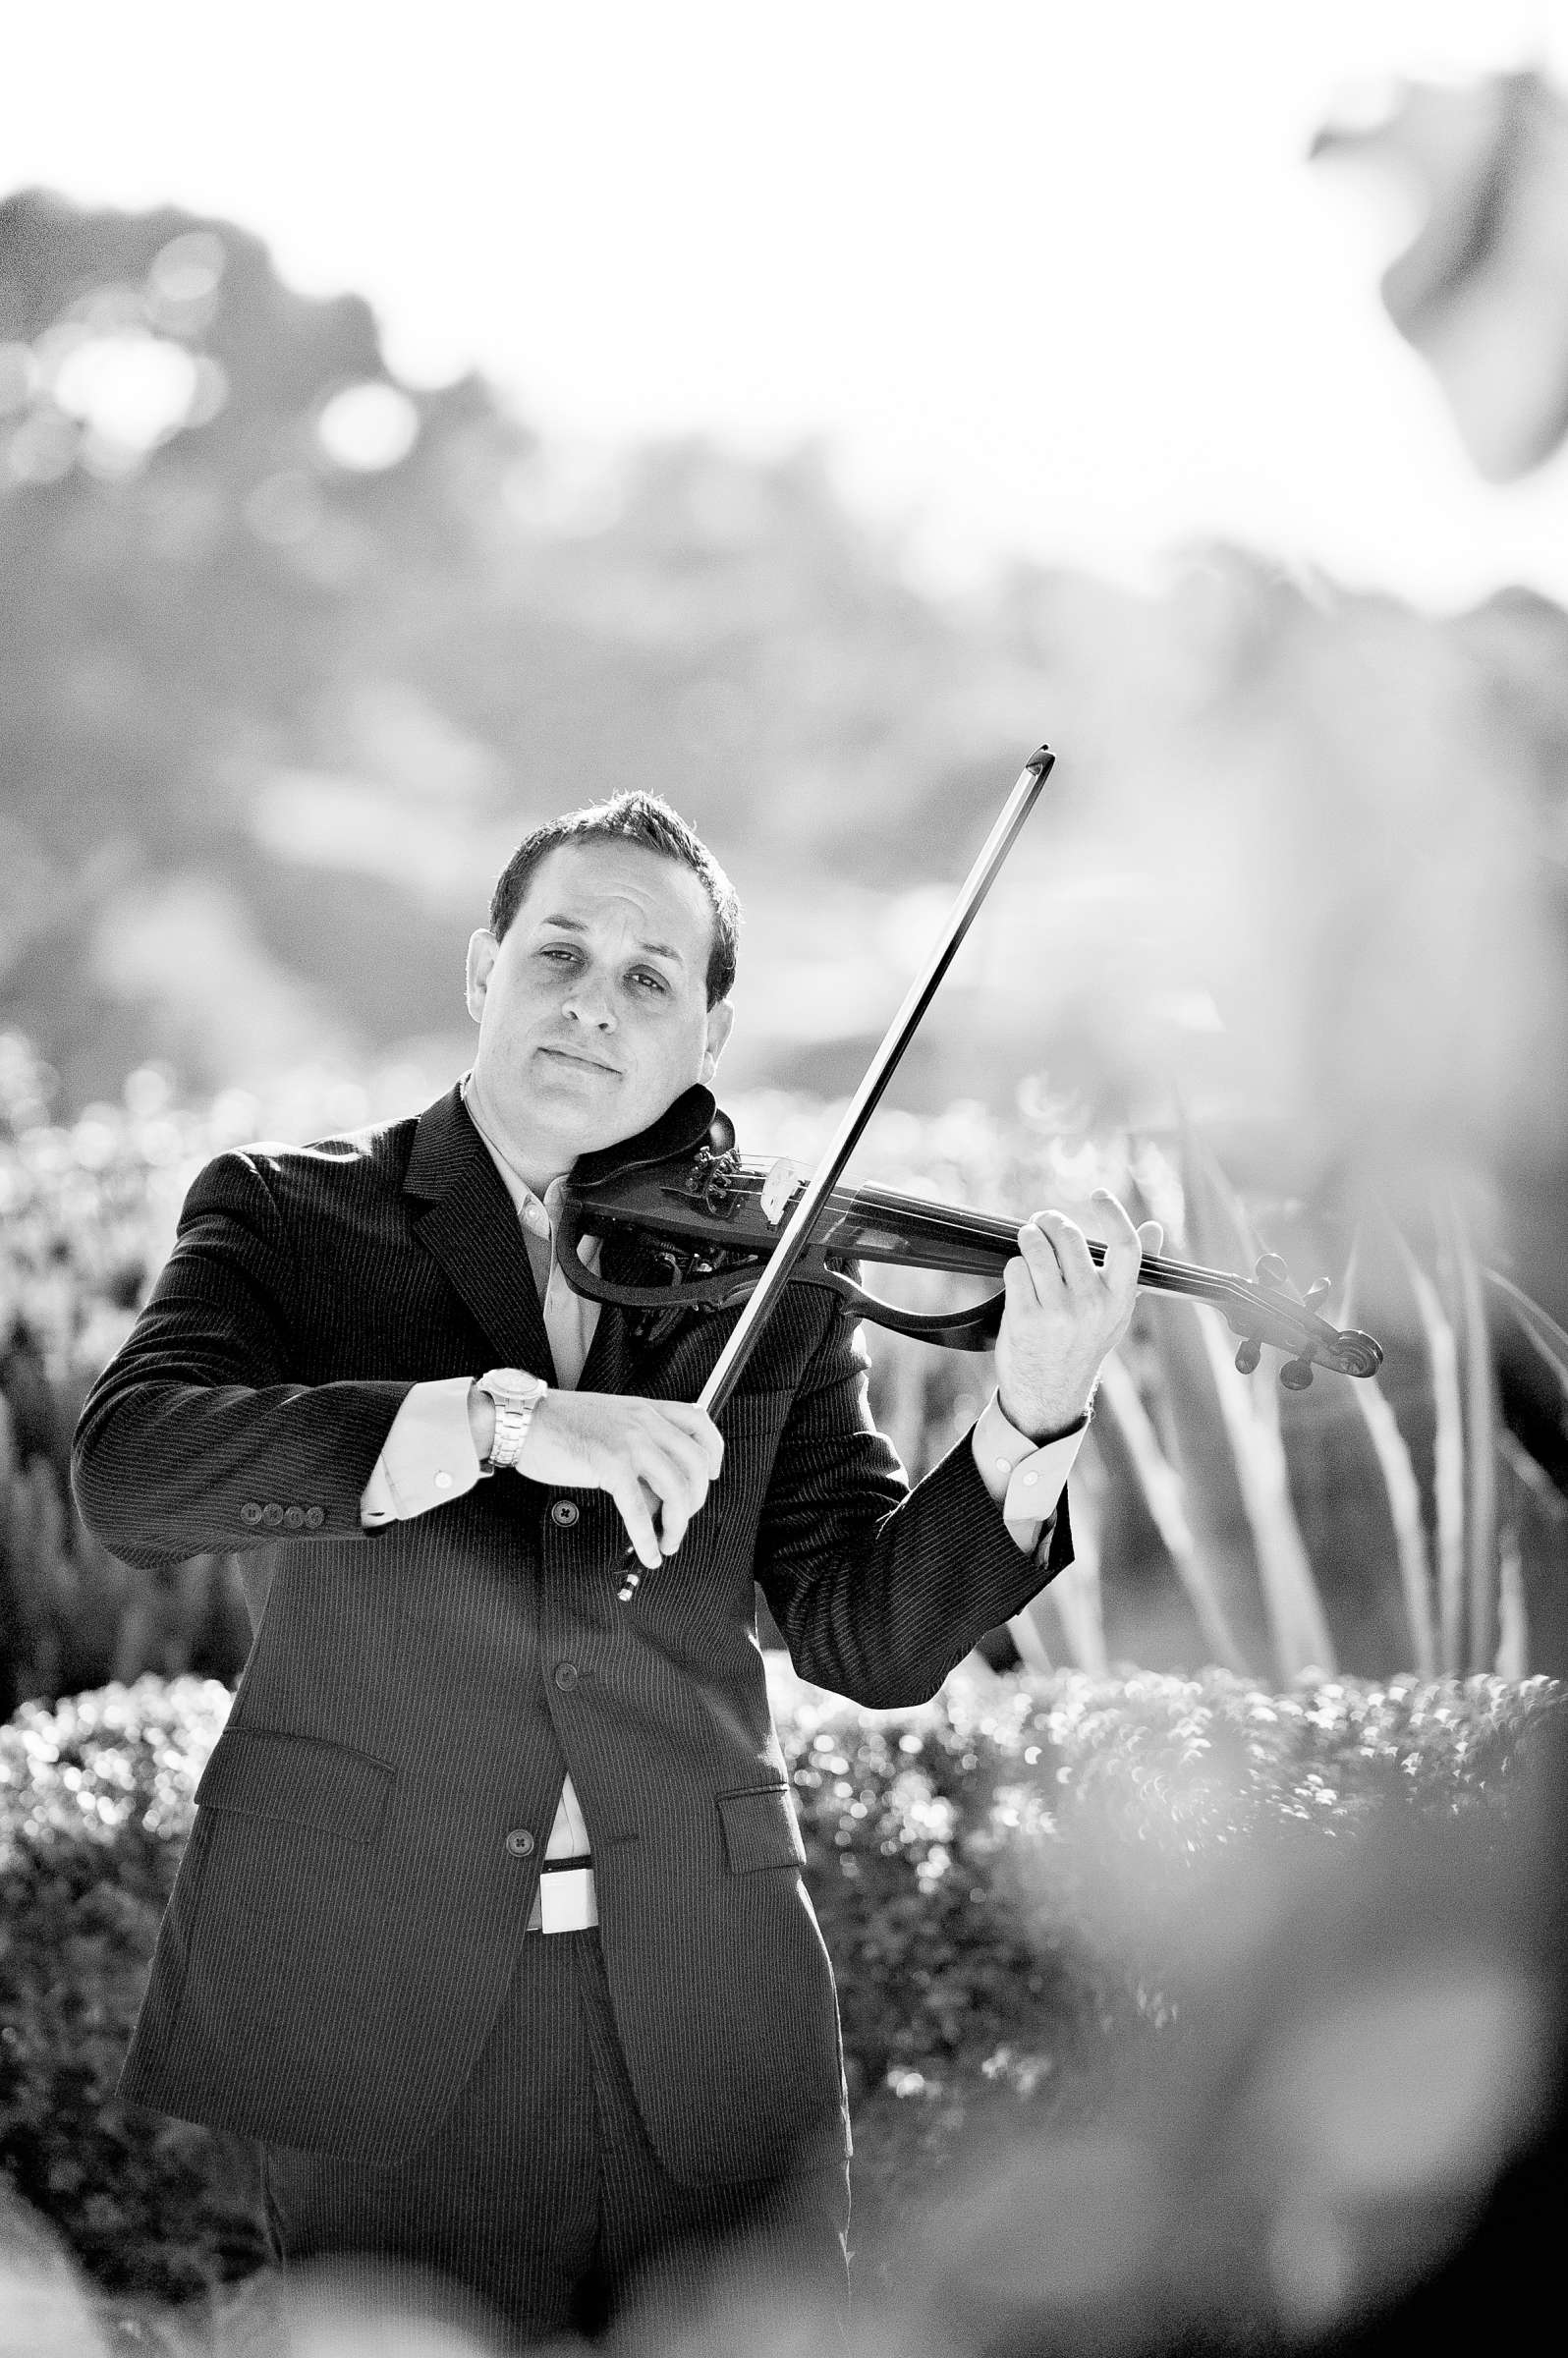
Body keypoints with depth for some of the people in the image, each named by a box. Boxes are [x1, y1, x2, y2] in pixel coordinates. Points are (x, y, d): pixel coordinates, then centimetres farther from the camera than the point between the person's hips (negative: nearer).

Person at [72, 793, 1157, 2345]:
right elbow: (126, 1471, -15)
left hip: (708, 2025, 2)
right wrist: (503, 1416, -25)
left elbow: (870, 1639, 4)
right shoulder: (287, 1215, 4)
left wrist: (1030, 1421, -13)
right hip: (383, 2014, -2)